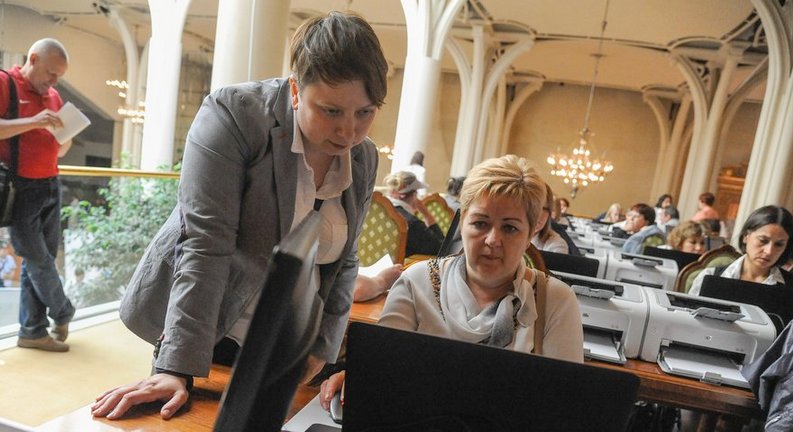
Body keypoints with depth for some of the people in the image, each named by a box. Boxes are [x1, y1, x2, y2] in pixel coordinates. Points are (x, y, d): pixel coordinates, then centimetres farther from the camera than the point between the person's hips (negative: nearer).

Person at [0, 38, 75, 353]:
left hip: (51, 186, 6)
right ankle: (64, 315, 18)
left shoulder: (53, 96, 15)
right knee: (38, 260, -2)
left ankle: (33, 330, 14)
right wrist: (31, 122, -22)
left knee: (43, 260, 6)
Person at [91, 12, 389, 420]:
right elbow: (206, 245, -25)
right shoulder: (234, 115, -19)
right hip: (203, 336, -4)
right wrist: (177, 368, -27)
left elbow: (343, 263, 4)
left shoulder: (364, 158, -3)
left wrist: (322, 348, -2)